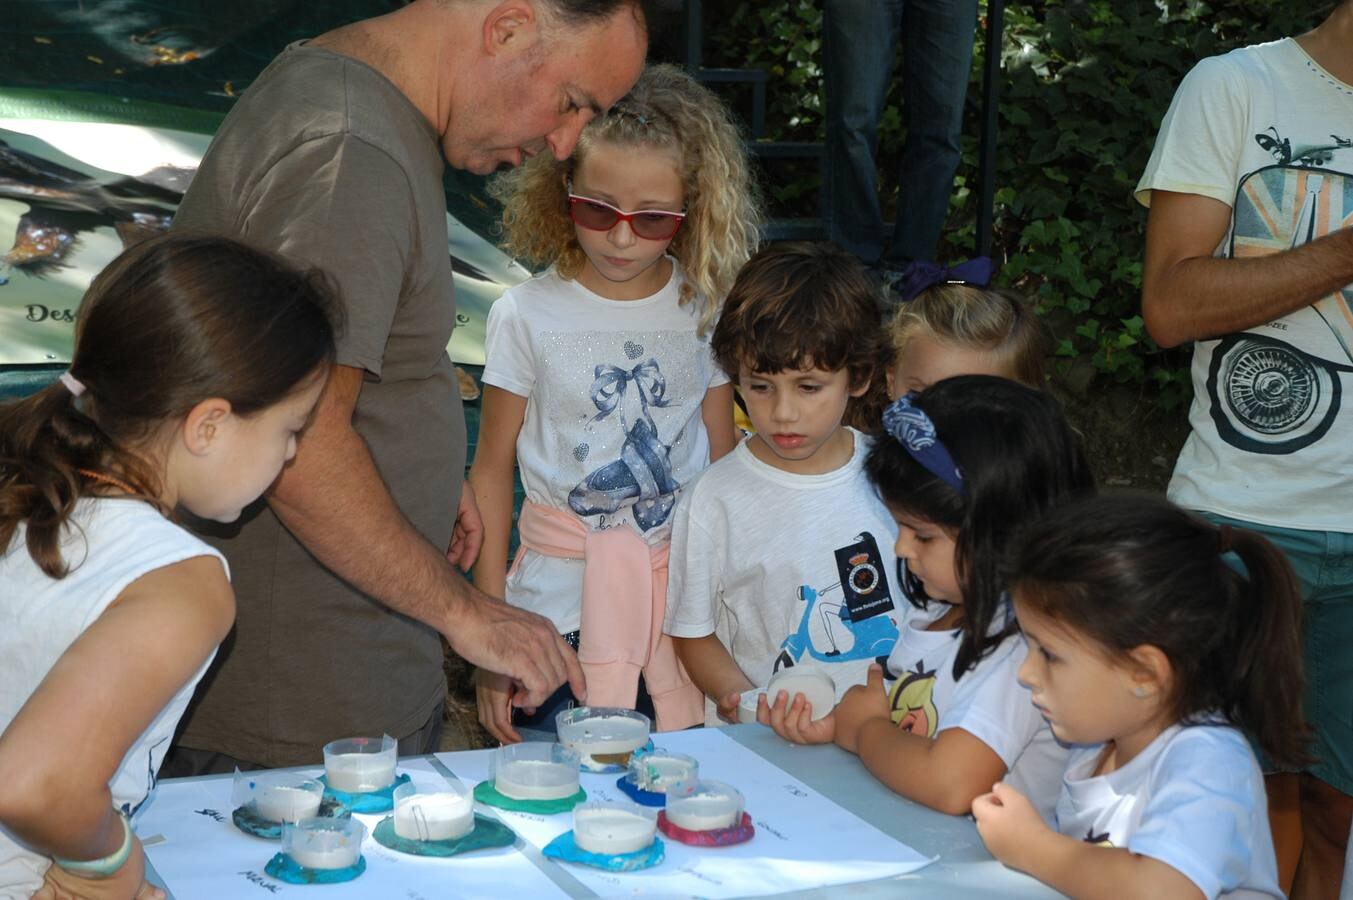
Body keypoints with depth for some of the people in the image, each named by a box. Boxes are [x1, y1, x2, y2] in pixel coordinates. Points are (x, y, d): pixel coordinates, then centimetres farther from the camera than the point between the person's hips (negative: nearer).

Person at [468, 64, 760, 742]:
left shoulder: (705, 311, 2)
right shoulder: (527, 316, -4)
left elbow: (723, 460, 8)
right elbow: (492, 469, 0)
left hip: (683, 591, 2)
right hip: (559, 604, -1)